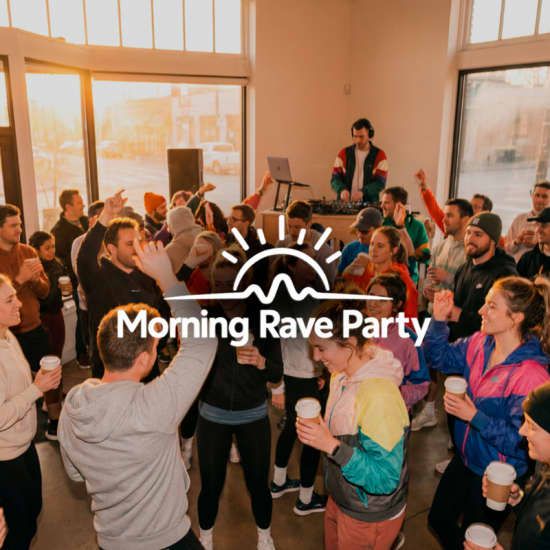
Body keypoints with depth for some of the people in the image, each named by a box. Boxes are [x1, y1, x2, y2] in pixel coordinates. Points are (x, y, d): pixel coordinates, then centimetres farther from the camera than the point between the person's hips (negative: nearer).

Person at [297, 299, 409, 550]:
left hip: (370, 517, -7)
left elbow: (384, 479, -28)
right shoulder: (340, 375, -4)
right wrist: (317, 430, -4)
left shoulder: (380, 395, -31)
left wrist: (332, 445, -34)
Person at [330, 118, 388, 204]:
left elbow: (380, 183, -5)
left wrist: (363, 192, -22)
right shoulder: (344, 153, 8)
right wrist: (342, 190, -18)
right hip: (345, 203, 2)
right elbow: (335, 178, 4)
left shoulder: (379, 155, 2)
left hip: (369, 204, -2)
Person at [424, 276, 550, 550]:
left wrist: (475, 416, -32)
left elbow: (521, 440, -27)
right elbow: (440, 357, 3)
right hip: (466, 459, 7)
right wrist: (439, 319, -12)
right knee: (438, 520, 26)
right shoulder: (480, 343, -11)